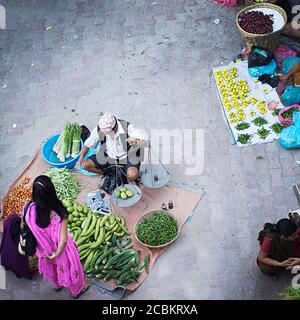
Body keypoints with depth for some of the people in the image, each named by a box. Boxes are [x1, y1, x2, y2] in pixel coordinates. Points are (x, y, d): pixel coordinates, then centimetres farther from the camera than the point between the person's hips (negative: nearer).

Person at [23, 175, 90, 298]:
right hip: (59, 248, -3)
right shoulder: (59, 213, -37)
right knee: (67, 266, 28)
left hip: (44, 248, 4)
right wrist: (56, 254, -15)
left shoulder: (29, 209, -27)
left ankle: (57, 285, 66)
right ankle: (78, 289, 57)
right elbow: (63, 240, -33)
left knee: (52, 267, 36)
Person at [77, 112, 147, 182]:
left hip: (127, 157, -3)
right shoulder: (99, 129, -17)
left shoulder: (126, 127, -25)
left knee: (132, 175, -33)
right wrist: (81, 157, -23)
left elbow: (143, 142, -24)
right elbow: (87, 145, -5)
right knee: (86, 164, -13)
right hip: (109, 157, 4)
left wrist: (136, 142, -48)